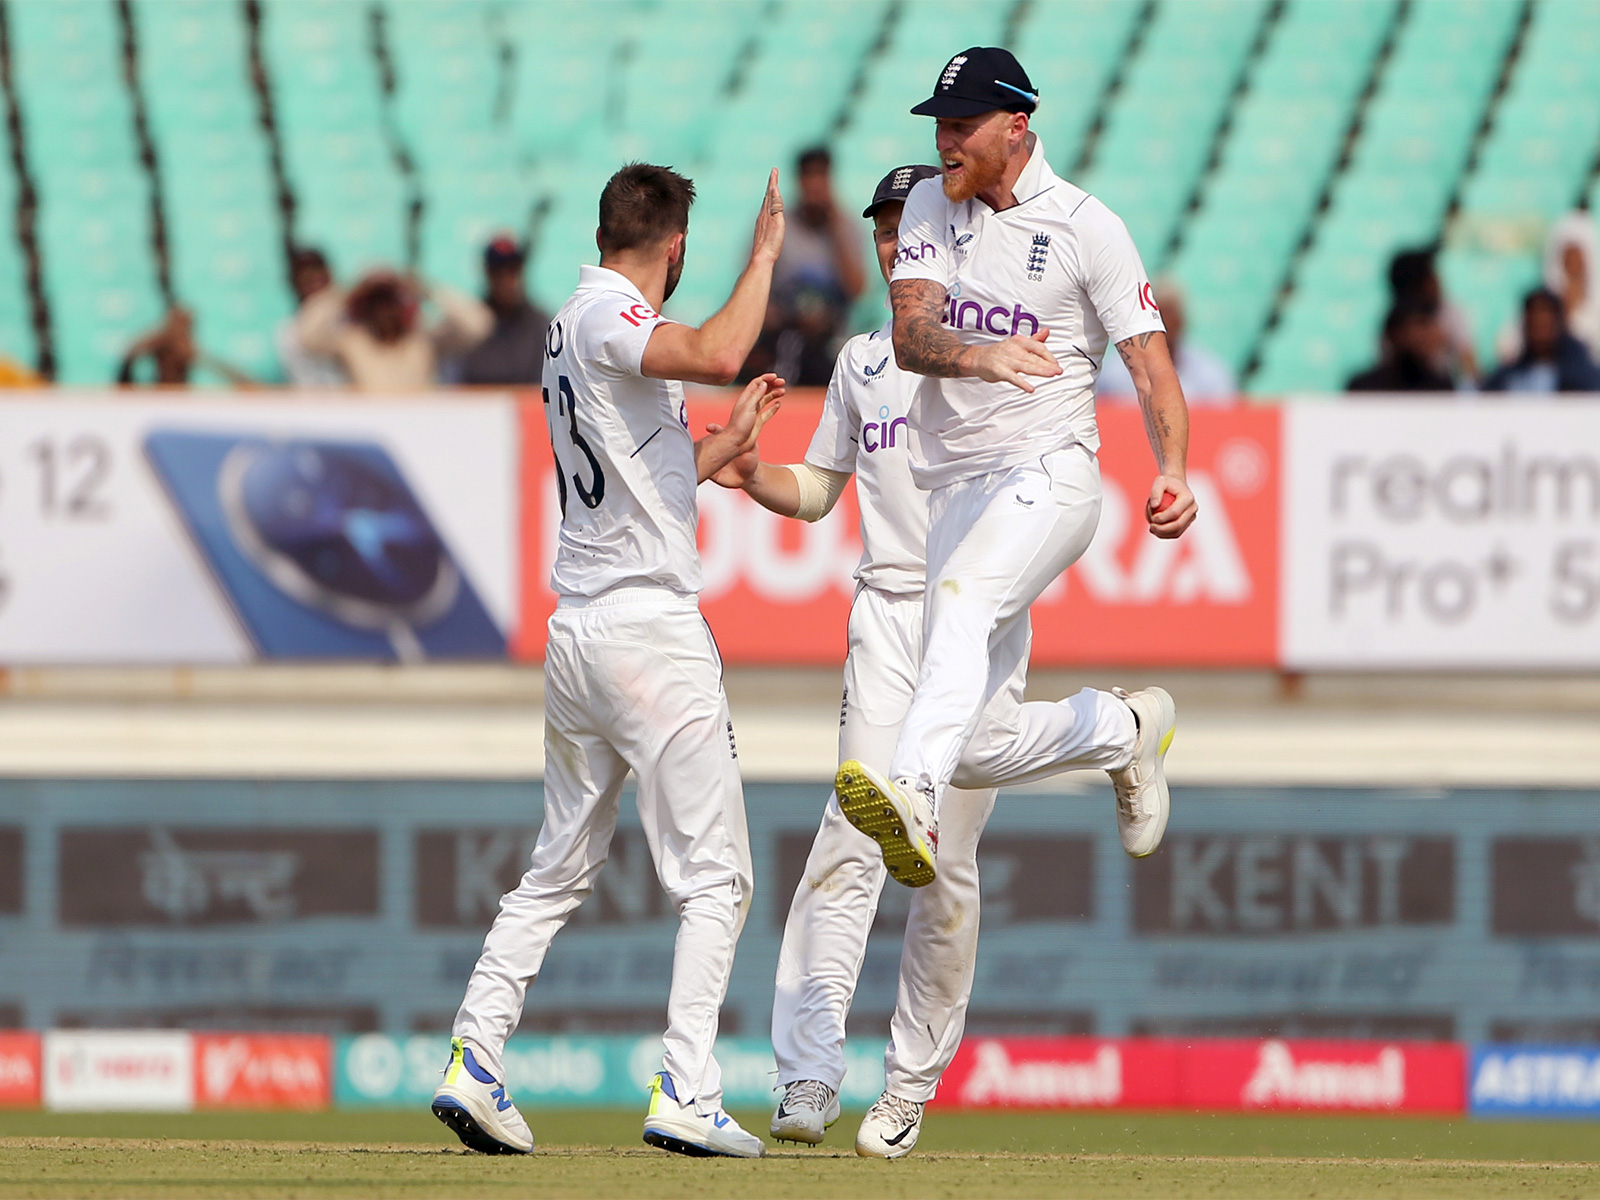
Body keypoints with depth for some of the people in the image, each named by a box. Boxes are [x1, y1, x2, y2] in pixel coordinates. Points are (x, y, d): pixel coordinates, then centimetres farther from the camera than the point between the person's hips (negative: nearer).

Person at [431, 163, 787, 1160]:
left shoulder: (575, 330, 18)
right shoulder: (606, 315, -11)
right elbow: (716, 355, -31)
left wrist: (734, 438, 31)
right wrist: (765, 254, -17)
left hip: (577, 631, 9)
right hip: (651, 625, -9)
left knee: (560, 870, 15)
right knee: (715, 876, -5)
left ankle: (475, 1060, 8)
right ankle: (686, 1096, -12)